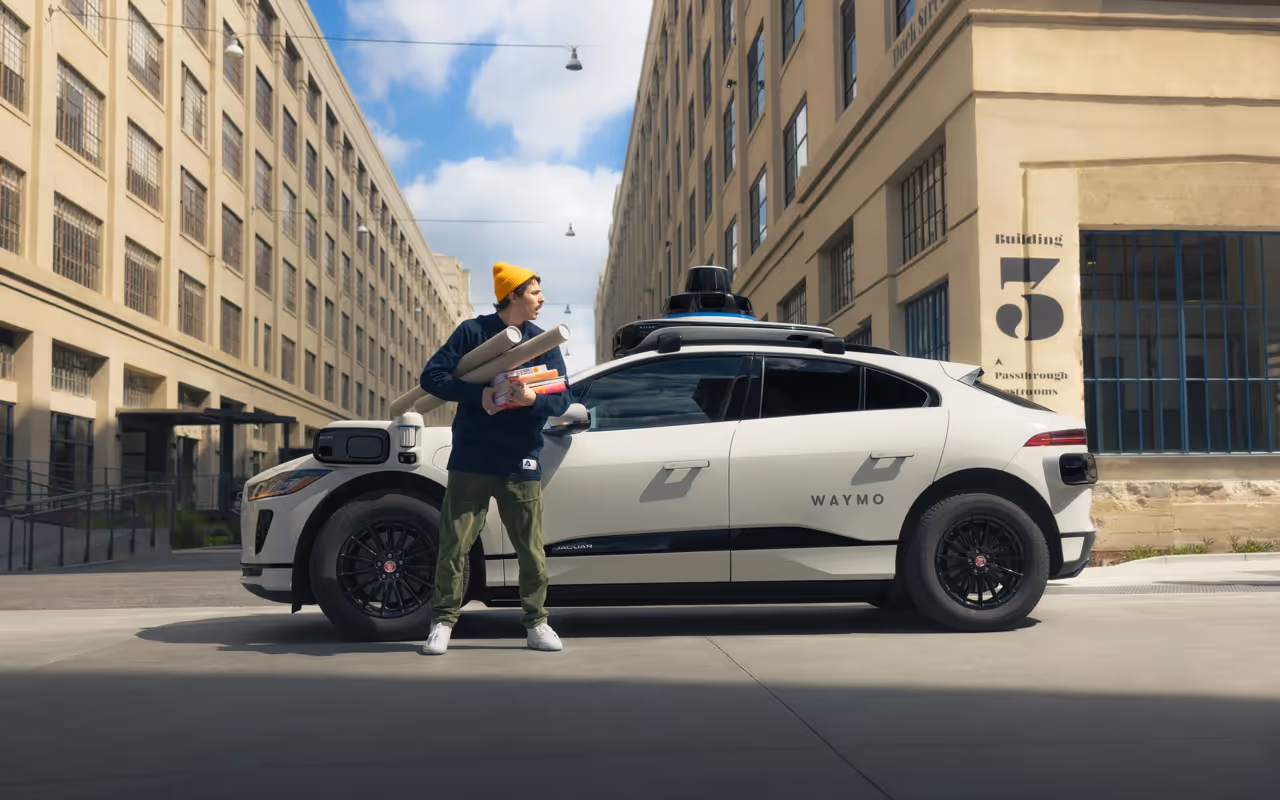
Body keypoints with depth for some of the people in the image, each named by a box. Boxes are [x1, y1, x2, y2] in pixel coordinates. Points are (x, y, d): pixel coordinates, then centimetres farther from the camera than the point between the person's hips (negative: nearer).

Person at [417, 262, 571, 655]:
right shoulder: (473, 331, 2)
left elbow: (562, 399, 3)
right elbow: (432, 376, -3)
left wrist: (533, 399, -19)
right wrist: (478, 393, -18)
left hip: (521, 464, 2)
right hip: (471, 461, -2)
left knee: (532, 551, 3)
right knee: (454, 546, 0)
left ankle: (537, 623, 17)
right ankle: (442, 622, 11)